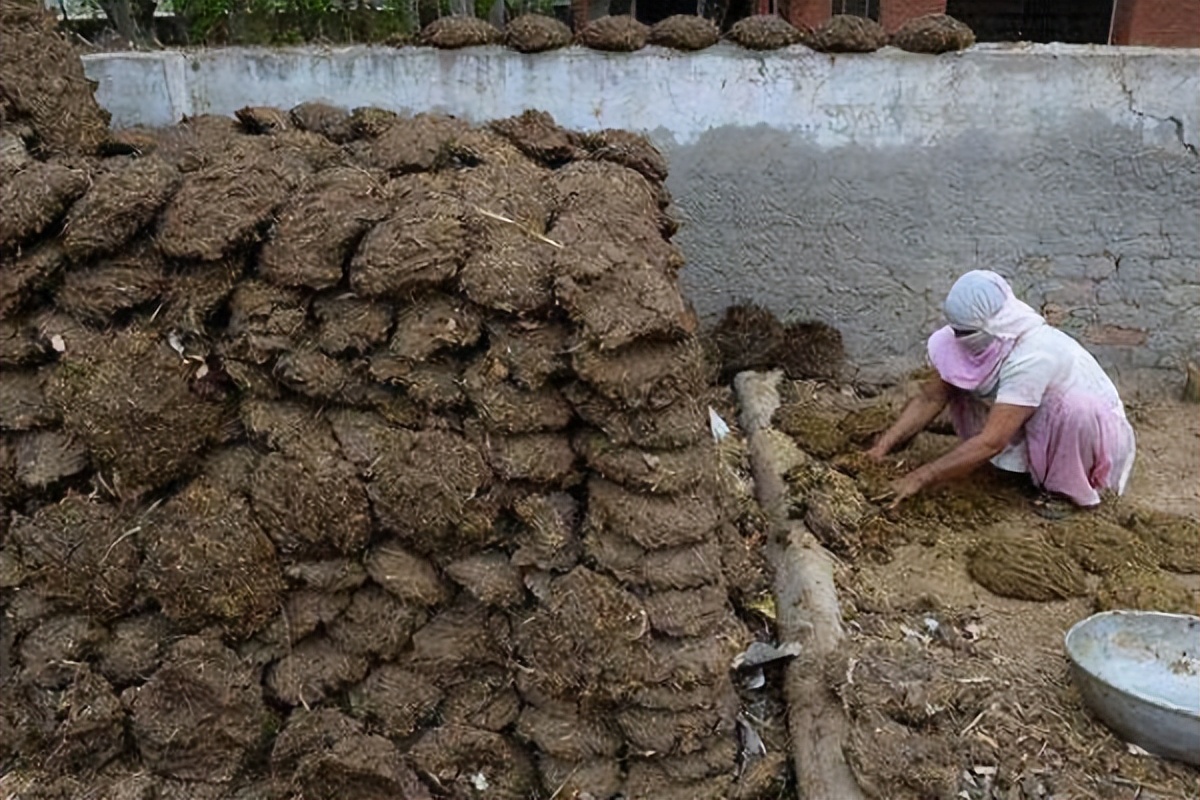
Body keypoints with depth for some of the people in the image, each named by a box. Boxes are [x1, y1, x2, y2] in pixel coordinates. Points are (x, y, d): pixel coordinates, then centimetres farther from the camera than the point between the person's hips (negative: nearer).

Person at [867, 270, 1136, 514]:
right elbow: (931, 397, -12)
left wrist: (919, 479, -40)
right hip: (1041, 425, 6)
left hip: (1094, 429, -6)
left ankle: (1067, 488, -11)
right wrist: (882, 447, -23)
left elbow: (991, 442, -40)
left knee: (1075, 408, -40)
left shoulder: (1032, 357, -37)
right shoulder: (984, 339, -15)